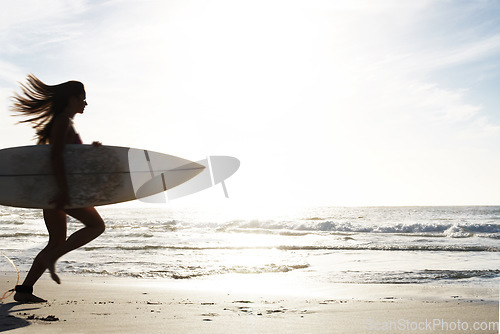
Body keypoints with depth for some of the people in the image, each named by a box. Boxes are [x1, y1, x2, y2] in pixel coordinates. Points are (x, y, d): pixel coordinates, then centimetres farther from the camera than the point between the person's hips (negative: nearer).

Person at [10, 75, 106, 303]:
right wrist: (64, 190, -26)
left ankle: (23, 290, 6)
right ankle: (51, 257, -11)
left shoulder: (65, 122, 22)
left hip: (53, 188, 10)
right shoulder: (63, 121, -8)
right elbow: (55, 156, -20)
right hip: (58, 186, -10)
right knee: (96, 225, -5)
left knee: (57, 243, 9)